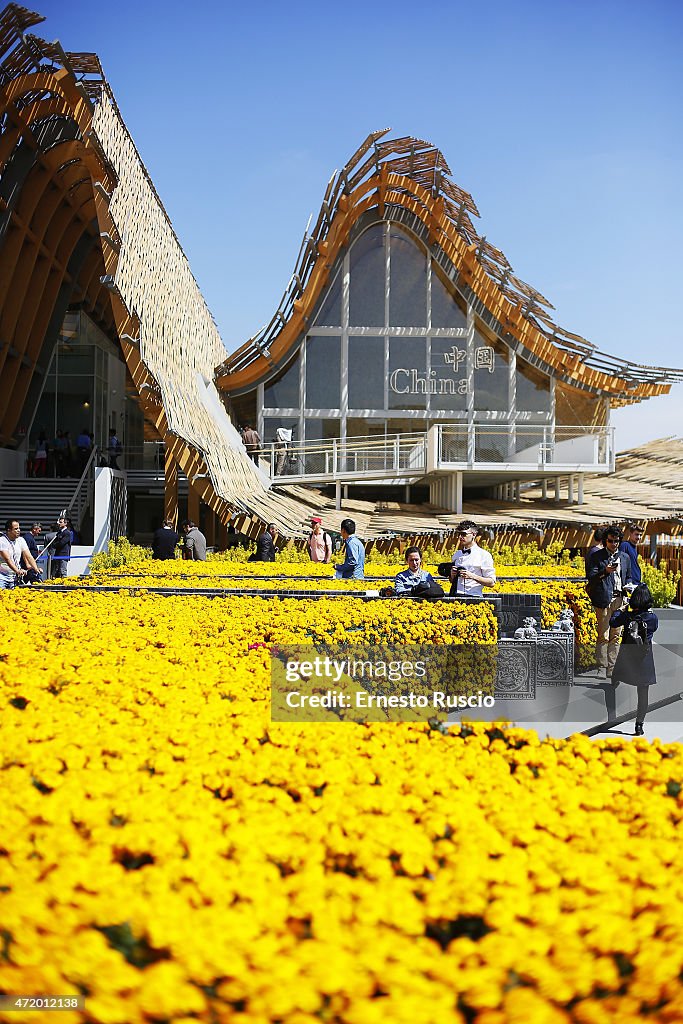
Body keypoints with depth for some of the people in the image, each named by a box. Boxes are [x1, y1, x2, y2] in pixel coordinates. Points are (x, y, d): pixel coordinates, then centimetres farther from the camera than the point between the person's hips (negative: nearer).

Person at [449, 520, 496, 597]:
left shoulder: (484, 555, 2)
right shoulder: (456, 554, 17)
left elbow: (492, 583, -1)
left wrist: (472, 576, -12)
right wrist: (452, 575, 4)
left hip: (474, 596, -4)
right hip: (455, 596, 4)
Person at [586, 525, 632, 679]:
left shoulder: (625, 557, 17)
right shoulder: (596, 556, 2)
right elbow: (590, 577, -4)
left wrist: (627, 586, 5)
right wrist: (605, 571, -20)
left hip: (620, 599, 4)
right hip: (604, 599, -4)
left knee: (616, 636, 5)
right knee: (603, 636, -6)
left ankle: (612, 669, 9)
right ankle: (602, 668, -2)